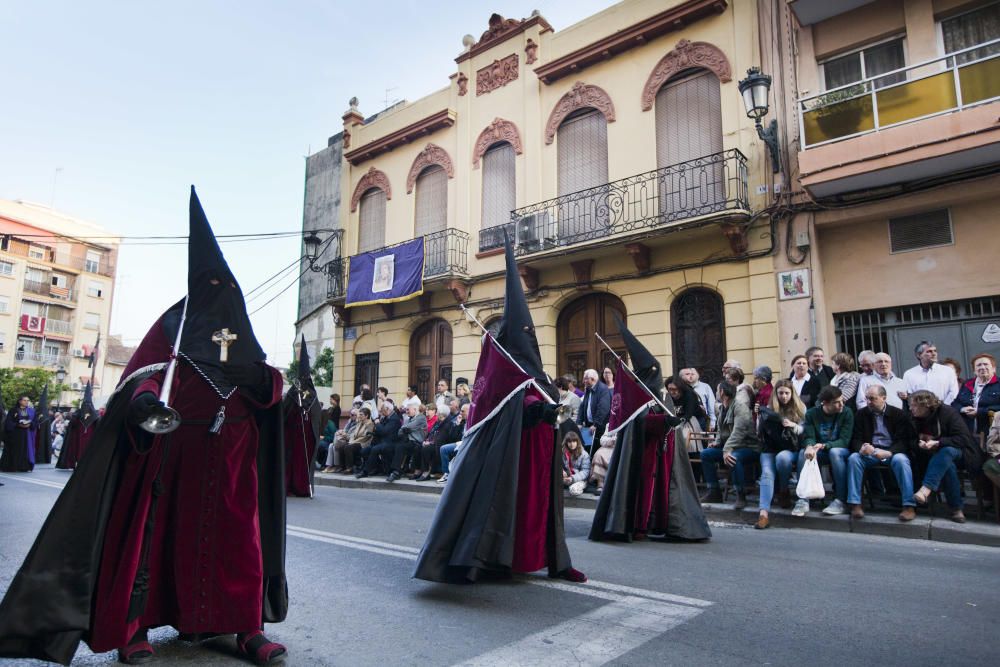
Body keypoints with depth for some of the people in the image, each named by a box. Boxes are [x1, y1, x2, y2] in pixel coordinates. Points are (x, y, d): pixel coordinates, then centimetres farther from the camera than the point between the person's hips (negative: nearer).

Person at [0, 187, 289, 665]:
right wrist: (144, 397, -26)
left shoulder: (243, 335, 17)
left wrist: (265, 380, -10)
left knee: (238, 533, 0)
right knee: (159, 529, -1)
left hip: (233, 452, 3)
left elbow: (266, 389, 14)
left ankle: (246, 627, 5)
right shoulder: (174, 322, 7)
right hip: (175, 444, -3)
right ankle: (131, 627, 12)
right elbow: (143, 371, -4)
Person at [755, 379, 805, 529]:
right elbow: (761, 428, 9)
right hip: (770, 449, 1)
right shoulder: (768, 409, 11)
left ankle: (784, 490, -8)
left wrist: (794, 426, -14)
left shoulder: (800, 408, 10)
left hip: (791, 449, -1)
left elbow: (806, 430, 6)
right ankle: (763, 512, -38)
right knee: (767, 473, -26)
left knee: (782, 457, -36)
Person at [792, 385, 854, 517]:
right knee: (803, 452, -29)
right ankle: (803, 500, -27)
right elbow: (808, 437, -11)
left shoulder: (847, 413, -8)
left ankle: (840, 500, -27)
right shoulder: (811, 413, -4)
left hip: (840, 450, -2)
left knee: (835, 452, -35)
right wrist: (810, 447, -36)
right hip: (819, 452, 2)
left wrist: (823, 445, -33)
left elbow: (844, 441, -15)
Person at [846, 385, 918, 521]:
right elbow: (856, 439, 8)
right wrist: (861, 448, -18)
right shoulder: (861, 414, 9)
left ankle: (909, 506, -30)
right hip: (869, 453, 2)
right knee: (853, 458, -28)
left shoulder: (898, 414, 3)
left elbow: (903, 441, -4)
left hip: (892, 452, -2)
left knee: (900, 459, -35)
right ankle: (855, 504, -27)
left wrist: (888, 452, -24)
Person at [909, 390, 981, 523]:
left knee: (946, 452, -38)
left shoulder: (948, 412, -16)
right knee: (947, 465, -33)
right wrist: (919, 444, -18)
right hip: (934, 455, 4)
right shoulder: (916, 419, 0)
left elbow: (963, 438, -22)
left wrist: (938, 443, -31)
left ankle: (925, 489, -51)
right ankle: (956, 508, -29)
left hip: (956, 451, -4)